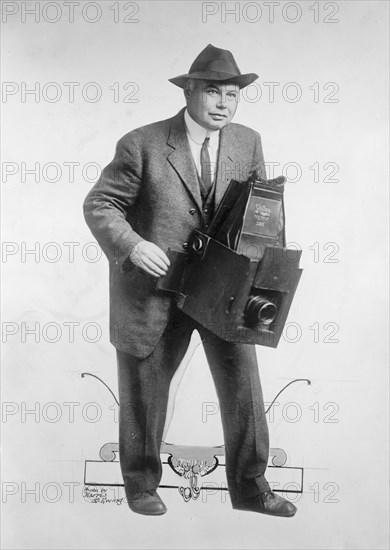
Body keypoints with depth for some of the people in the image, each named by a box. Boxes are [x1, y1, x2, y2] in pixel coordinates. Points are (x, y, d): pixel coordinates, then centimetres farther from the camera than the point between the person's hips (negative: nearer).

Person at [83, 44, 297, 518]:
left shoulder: (248, 144, 2)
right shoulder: (142, 145, -11)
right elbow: (98, 205, -10)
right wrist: (132, 245, -27)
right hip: (155, 284, -3)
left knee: (243, 387, 6)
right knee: (143, 391, 12)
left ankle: (249, 487, 27)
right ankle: (141, 483, 36)